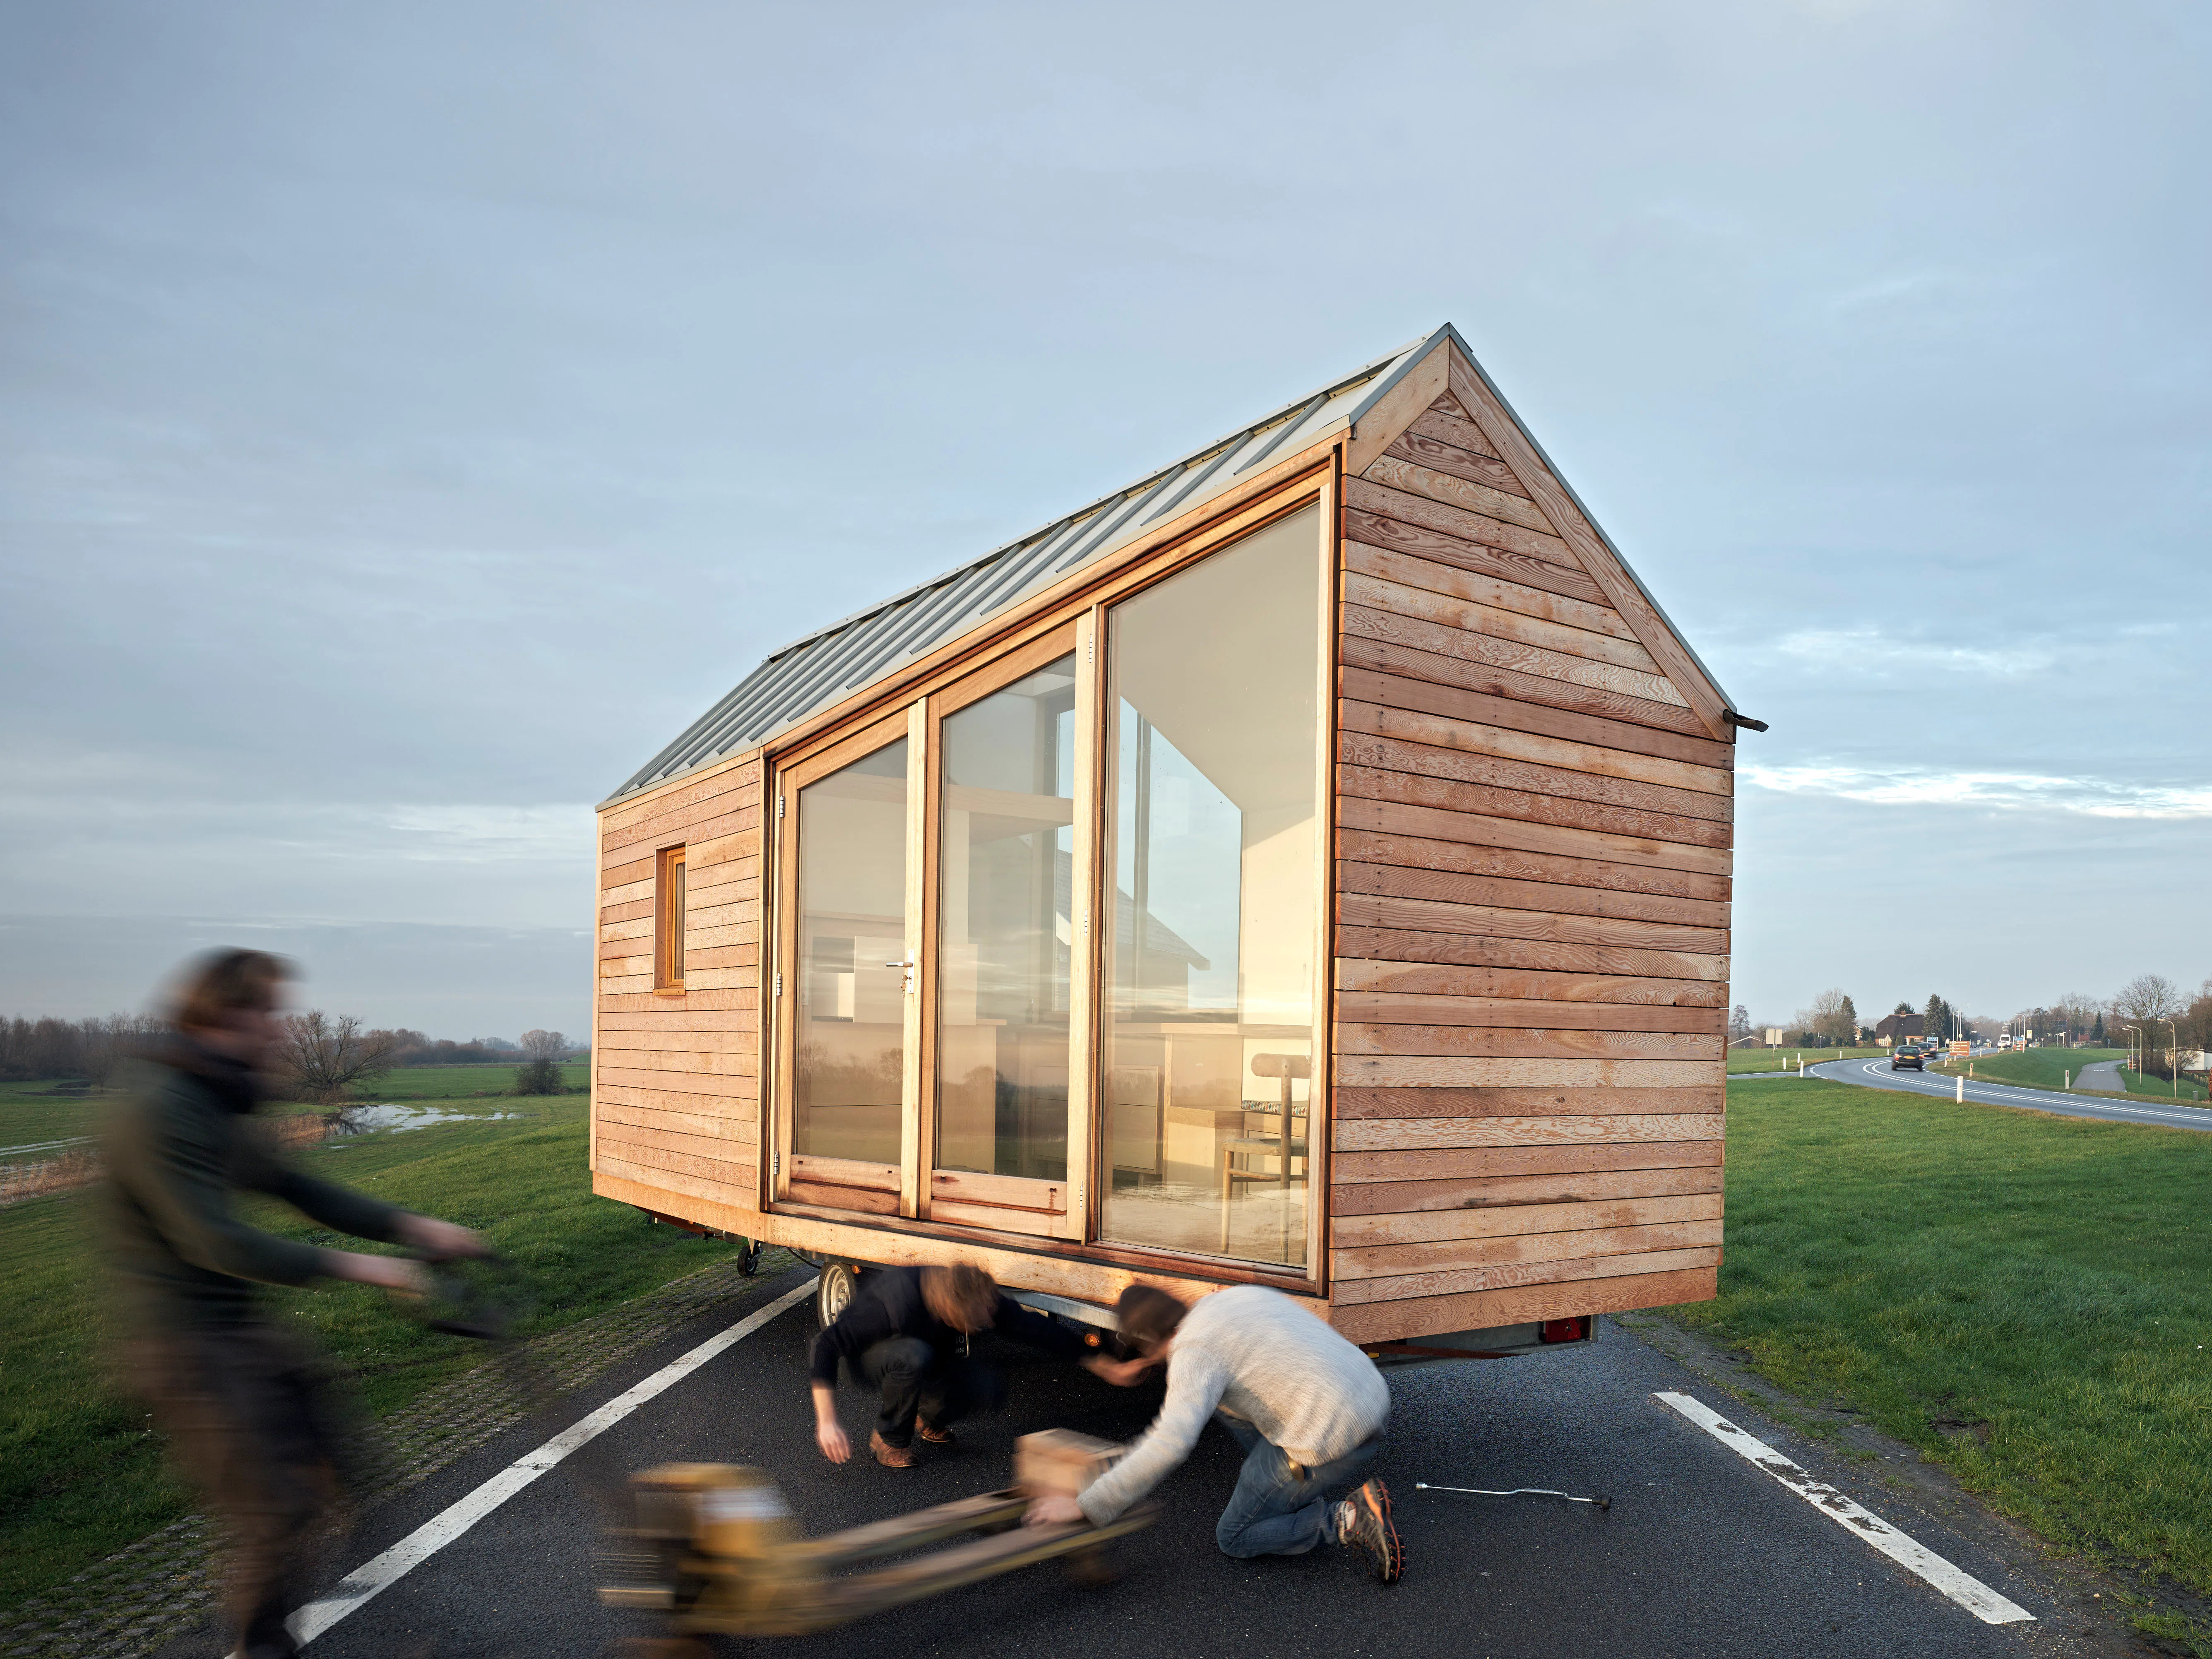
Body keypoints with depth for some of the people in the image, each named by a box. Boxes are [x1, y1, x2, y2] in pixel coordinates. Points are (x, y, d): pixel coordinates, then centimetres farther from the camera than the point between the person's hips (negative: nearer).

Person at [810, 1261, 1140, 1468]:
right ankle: (890, 1440, -13)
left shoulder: (981, 1298, -24)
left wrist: (1103, 1366, -12)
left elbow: (1033, 1328, -14)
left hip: (929, 1359, 5)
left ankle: (930, 1417, 10)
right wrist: (827, 1422, -39)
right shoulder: (896, 1304, -40)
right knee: (913, 1355, -41)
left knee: (991, 1390, -21)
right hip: (869, 1360, -5)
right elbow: (828, 1345, -37)